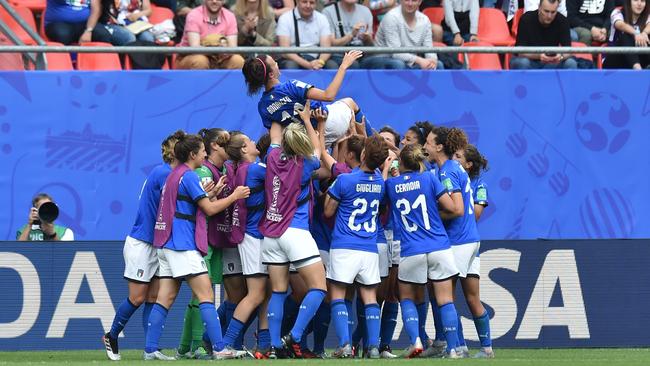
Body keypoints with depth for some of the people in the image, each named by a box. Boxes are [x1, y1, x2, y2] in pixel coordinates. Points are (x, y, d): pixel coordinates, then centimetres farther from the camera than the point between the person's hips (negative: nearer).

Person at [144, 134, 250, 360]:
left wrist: (210, 194, 13)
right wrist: (234, 196, 2)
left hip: (167, 244, 9)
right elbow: (209, 209, -9)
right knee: (206, 295, -10)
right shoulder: (188, 176, -10)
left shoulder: (174, 175, 19)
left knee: (165, 298, 6)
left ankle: (150, 350, 2)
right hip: (183, 246, -9)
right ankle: (219, 348, -16)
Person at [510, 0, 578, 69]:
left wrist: (561, 56, -38)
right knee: (523, 63, -35)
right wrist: (538, 56, -41)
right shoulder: (526, 19, -19)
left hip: (552, 63, 2)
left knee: (571, 63, -24)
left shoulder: (562, 21, -12)